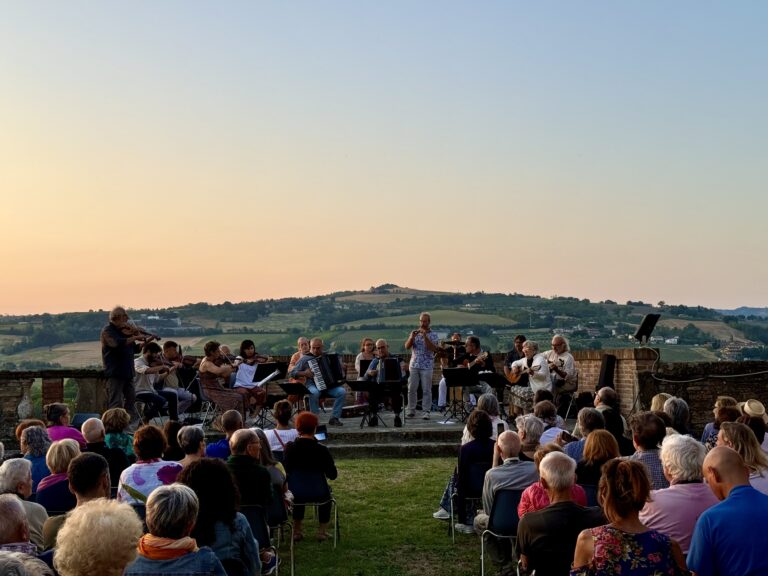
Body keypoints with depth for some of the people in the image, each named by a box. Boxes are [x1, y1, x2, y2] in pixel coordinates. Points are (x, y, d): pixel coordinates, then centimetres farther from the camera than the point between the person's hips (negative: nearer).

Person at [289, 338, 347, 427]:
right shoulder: (305, 358, 3)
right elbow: (291, 373, -1)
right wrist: (304, 373, -15)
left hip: (329, 385, 4)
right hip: (312, 384, -4)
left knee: (342, 392, -24)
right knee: (314, 392, -39)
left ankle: (335, 418, -14)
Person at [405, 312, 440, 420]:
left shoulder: (433, 335, 1)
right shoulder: (414, 333, 9)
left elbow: (433, 349, -14)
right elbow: (407, 347, 1)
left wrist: (425, 336, -21)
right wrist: (412, 337, -16)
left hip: (427, 366, -2)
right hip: (414, 365, 3)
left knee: (426, 390, -2)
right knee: (412, 389, 3)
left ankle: (426, 411, 2)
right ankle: (411, 411, 10)